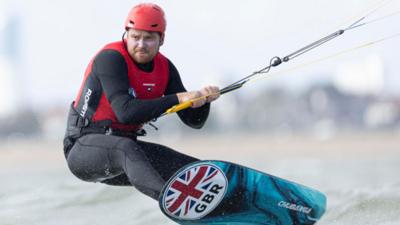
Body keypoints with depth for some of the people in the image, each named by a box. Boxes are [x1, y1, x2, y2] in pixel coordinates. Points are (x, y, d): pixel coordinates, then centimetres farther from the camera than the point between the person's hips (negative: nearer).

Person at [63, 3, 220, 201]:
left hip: (125, 147, 8)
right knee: (126, 148, -40)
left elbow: (193, 121, 4)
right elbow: (125, 112, -30)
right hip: (84, 146, -8)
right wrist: (177, 99, -30)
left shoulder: (164, 68, 4)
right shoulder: (111, 58, -17)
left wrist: (203, 99, -18)